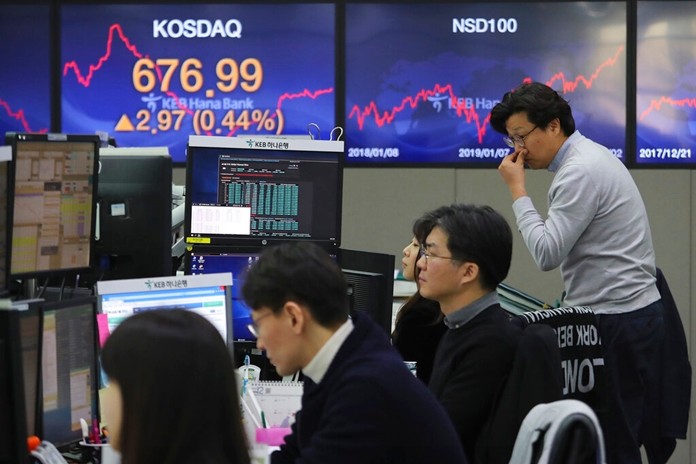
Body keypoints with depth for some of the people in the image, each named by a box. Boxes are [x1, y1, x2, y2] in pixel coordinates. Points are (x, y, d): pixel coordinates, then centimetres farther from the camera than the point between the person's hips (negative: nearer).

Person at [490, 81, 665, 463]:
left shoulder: (580, 172, -18)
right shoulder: (588, 156, 14)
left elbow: (547, 254, -21)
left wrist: (517, 189, -14)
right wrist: (569, 304, 19)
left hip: (616, 322, -10)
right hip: (630, 313, 10)